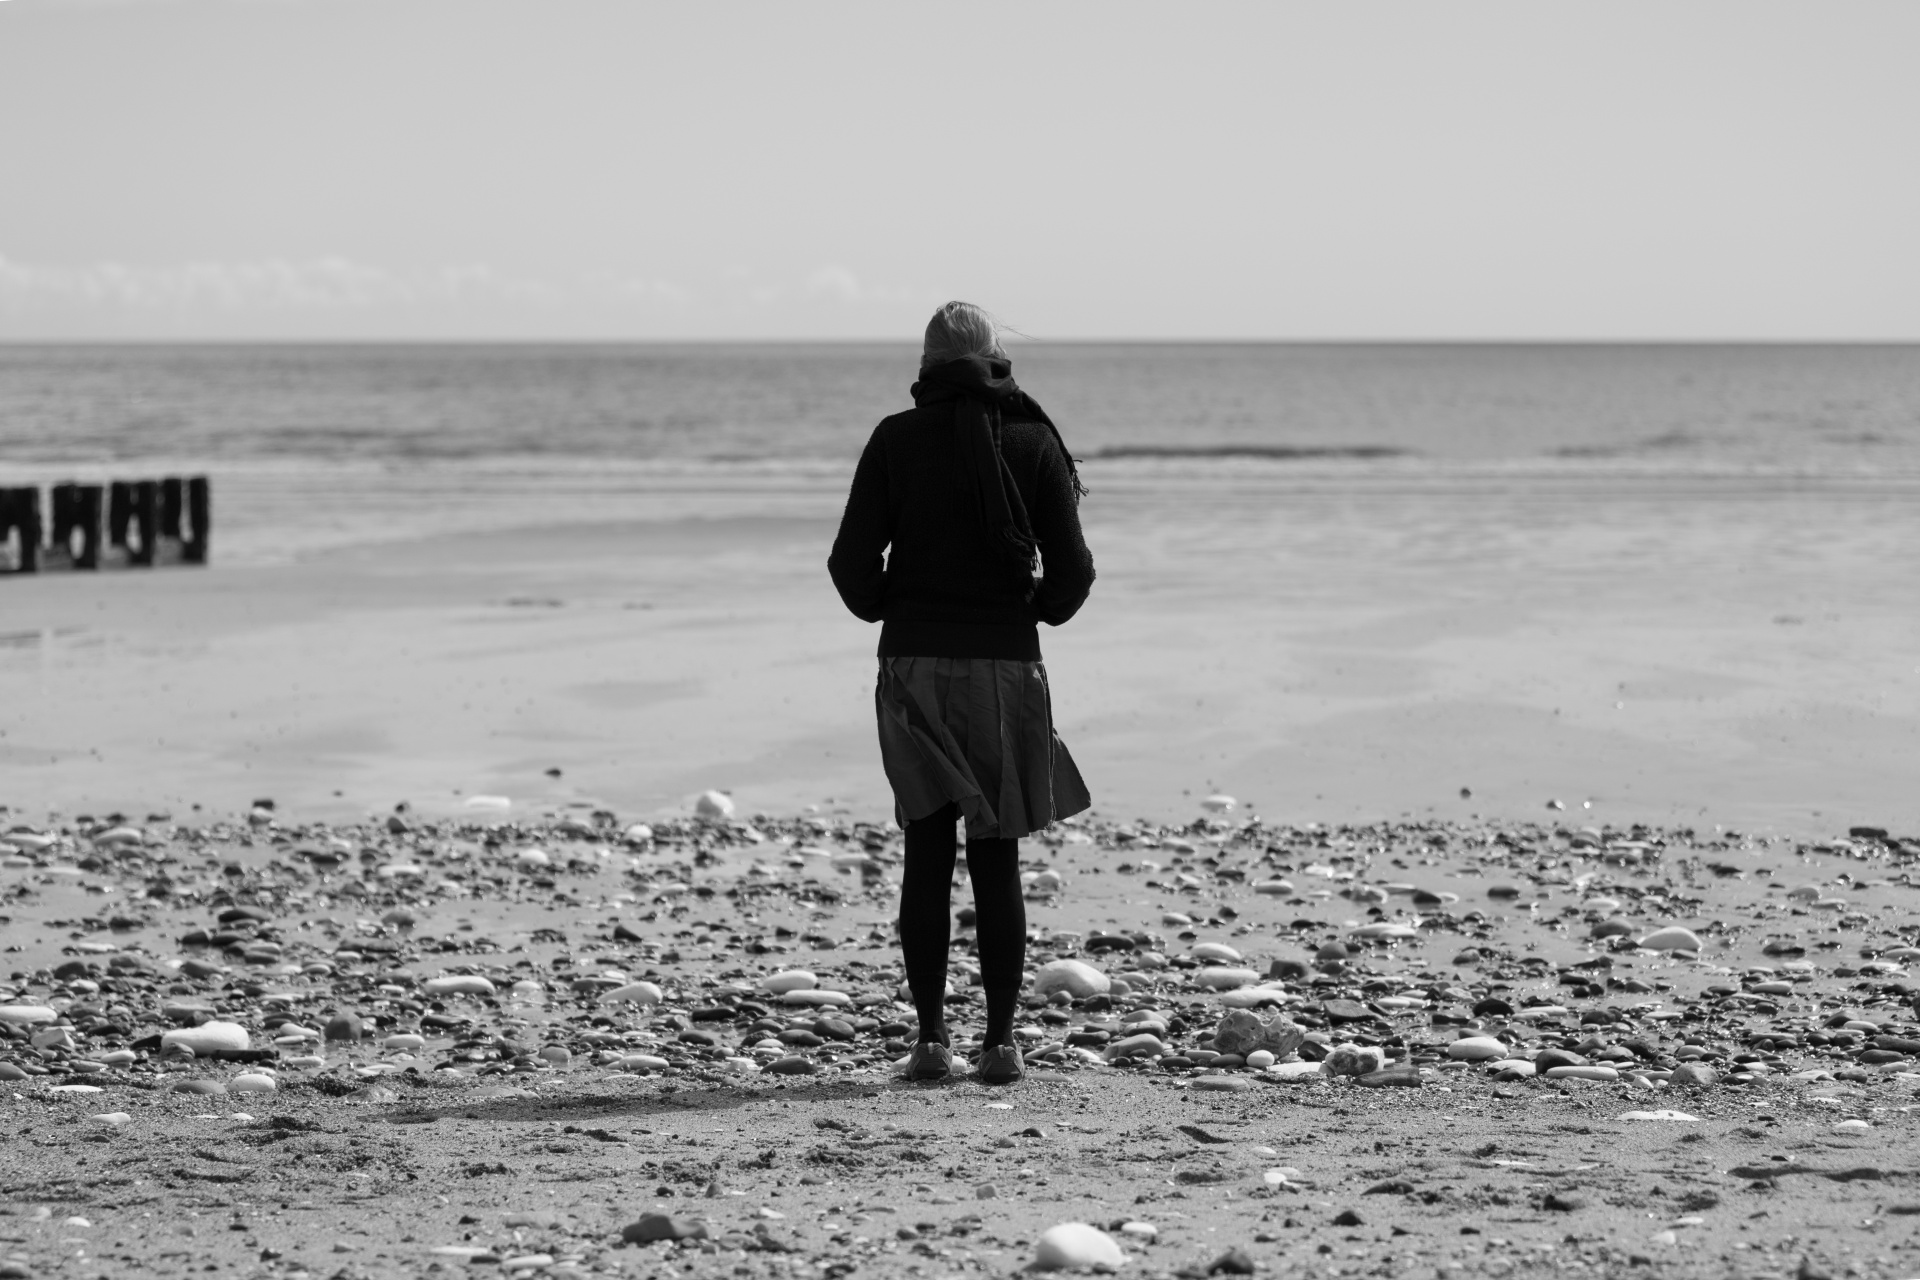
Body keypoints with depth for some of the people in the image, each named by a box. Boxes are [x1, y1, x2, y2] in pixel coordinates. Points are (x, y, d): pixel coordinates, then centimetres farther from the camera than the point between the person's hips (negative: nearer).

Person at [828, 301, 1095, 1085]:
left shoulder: (896, 441, -1)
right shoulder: (1032, 443, -2)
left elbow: (853, 563, -3)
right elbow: (1071, 570, -4)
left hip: (914, 666, 0)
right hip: (1004, 664, 0)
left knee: (927, 855, 5)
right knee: (996, 860, 5)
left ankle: (931, 1034, -2)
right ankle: (1000, 1042, 3)